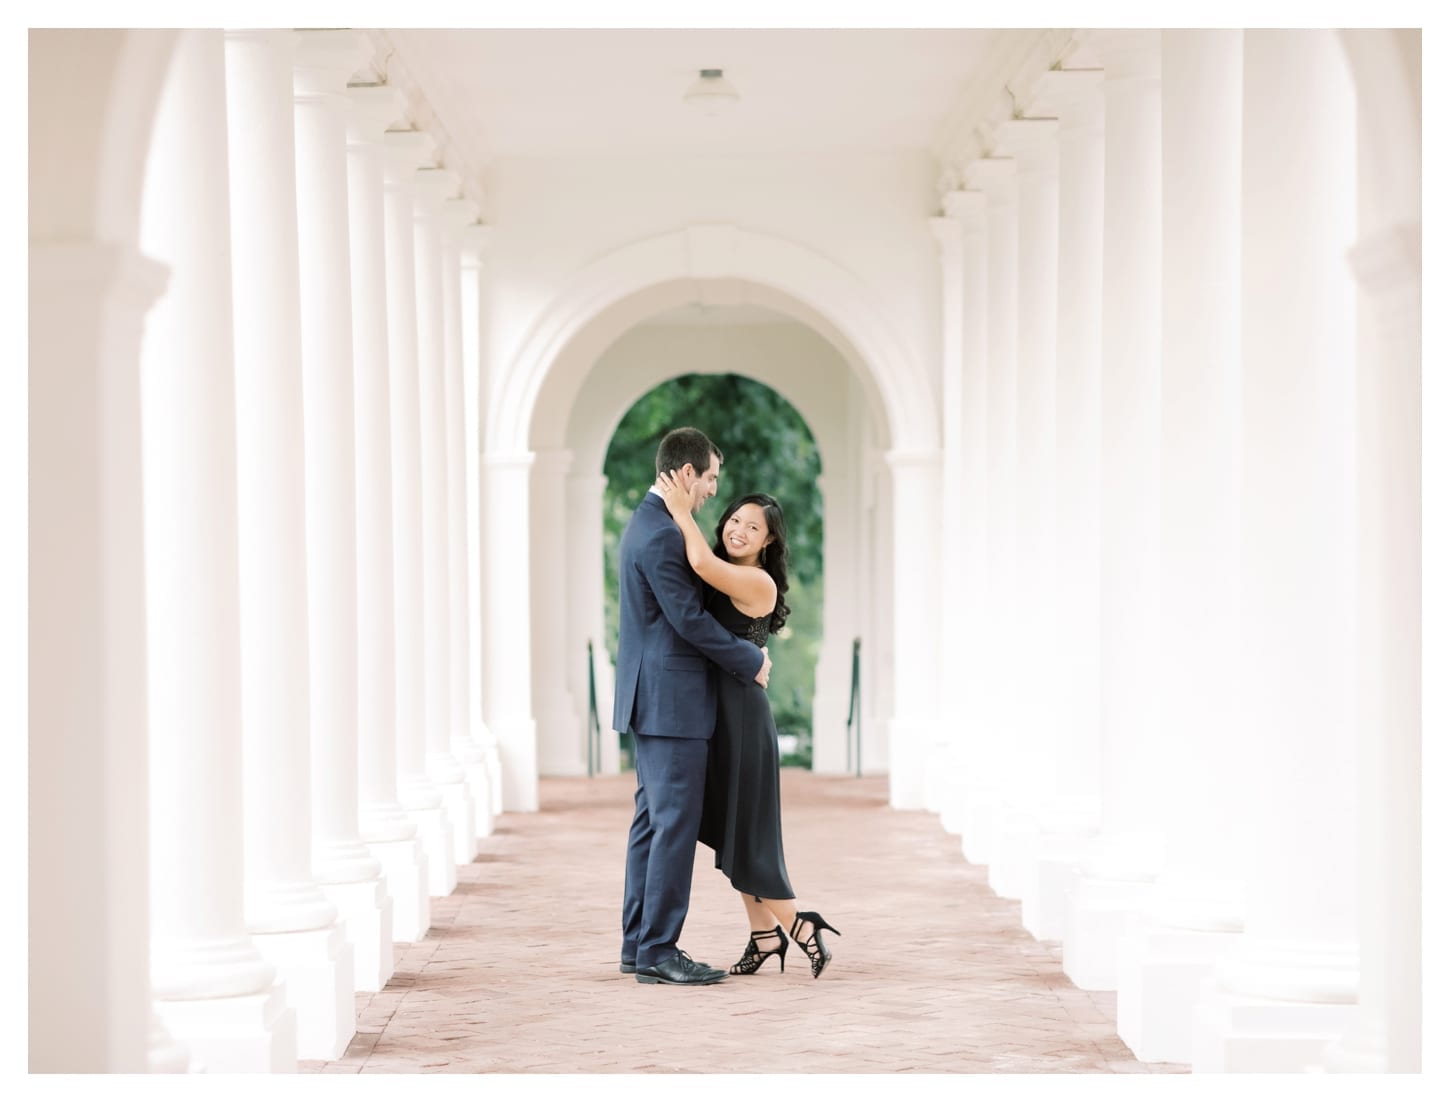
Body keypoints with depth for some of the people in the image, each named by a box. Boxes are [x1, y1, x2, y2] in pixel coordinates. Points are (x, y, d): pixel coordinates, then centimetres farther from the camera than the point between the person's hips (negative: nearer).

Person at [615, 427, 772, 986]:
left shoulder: (647, 524, 16)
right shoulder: (662, 535, -17)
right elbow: (690, 619, -19)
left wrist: (743, 651, 15)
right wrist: (752, 662, -8)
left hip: (651, 699, 11)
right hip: (671, 701, -11)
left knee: (652, 821, 12)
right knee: (675, 824, -8)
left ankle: (639, 944, 16)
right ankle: (658, 951, -6)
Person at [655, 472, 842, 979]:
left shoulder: (758, 583, -17)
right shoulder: (725, 582, 12)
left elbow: (702, 562, -30)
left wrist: (681, 510, -21)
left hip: (740, 716, -10)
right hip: (718, 713, 10)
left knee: (743, 836, -4)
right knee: (730, 832, 12)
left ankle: (803, 928, 2)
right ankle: (764, 936, 18)